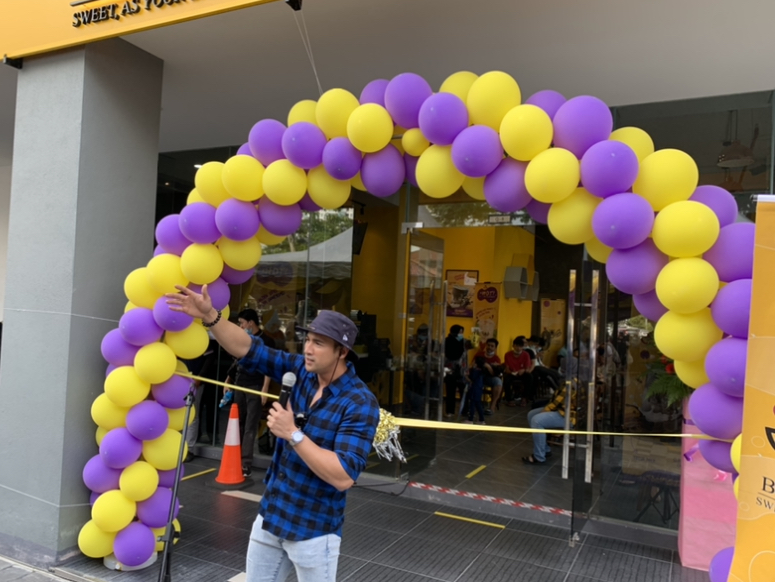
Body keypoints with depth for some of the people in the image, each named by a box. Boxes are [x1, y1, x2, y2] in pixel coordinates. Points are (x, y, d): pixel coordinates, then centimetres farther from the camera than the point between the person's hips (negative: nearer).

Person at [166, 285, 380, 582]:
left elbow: (343, 477, -29)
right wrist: (210, 316, -21)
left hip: (313, 530, -6)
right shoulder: (302, 370, -4)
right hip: (269, 516, 6)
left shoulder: (360, 403, -23)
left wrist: (293, 434, -28)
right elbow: (248, 349, -6)